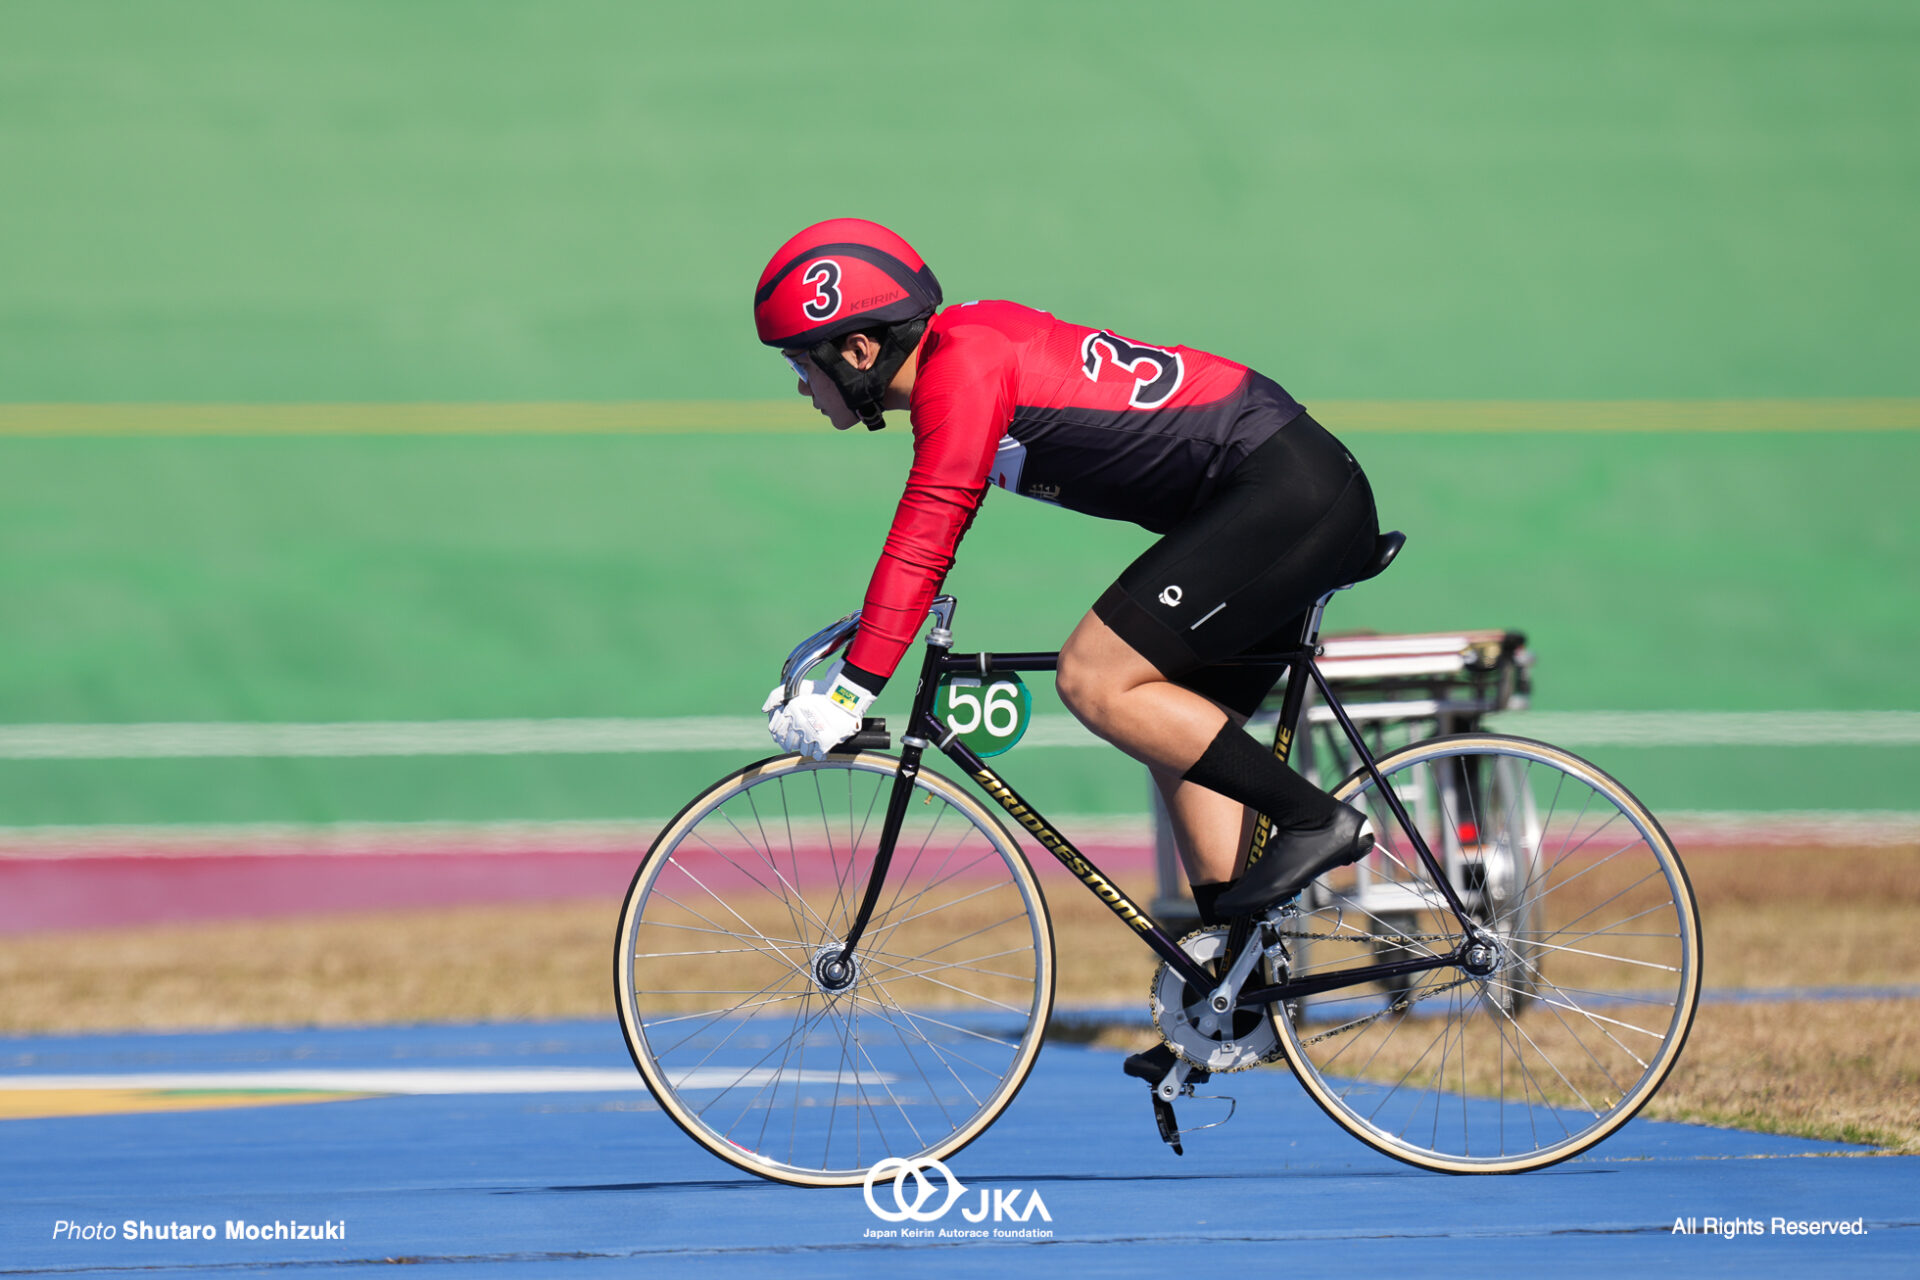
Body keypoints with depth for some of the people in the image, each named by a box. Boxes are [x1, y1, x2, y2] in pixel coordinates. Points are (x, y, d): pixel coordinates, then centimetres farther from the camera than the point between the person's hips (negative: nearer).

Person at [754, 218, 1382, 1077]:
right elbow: (926, 537, 27)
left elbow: (926, 533, -23)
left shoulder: (962, 367, -15)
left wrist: (850, 690, -24)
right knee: (1180, 731, 12)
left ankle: (1314, 819, -9)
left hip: (1283, 494, -10)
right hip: (1311, 498, 10)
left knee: (1095, 682, -13)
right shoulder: (965, 343, 15)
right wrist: (857, 642, 30)